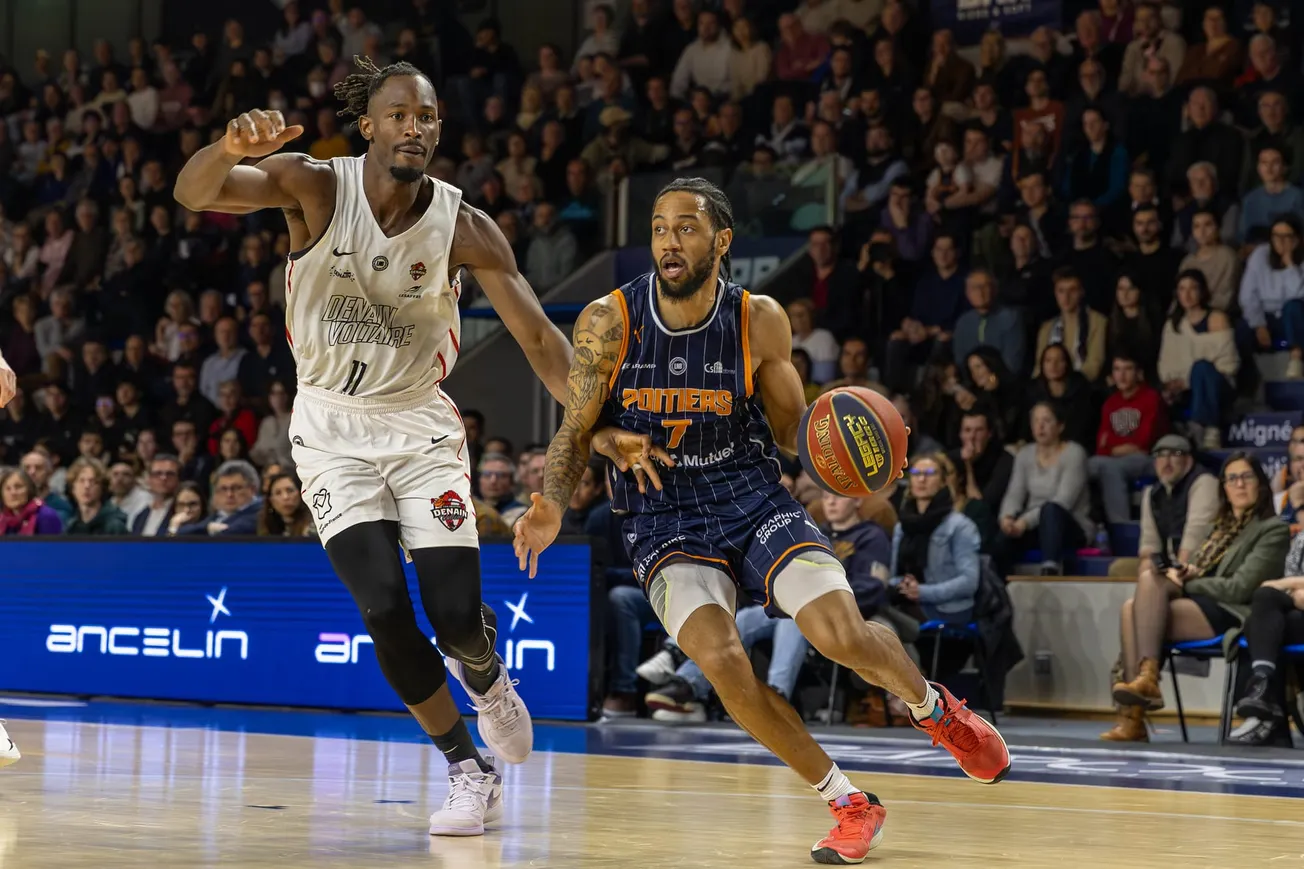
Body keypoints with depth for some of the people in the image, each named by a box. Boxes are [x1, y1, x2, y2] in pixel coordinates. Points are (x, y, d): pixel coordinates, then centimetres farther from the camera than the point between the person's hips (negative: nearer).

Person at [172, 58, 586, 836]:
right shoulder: (315, 188, -16)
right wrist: (233, 148, -54)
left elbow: (539, 336, -13)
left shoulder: (464, 227, -13)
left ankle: (486, 676, 31)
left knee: (457, 615, -9)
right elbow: (194, 194, -30)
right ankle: (471, 772, 6)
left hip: (420, 421, 1)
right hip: (334, 425, -1)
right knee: (385, 609, -14)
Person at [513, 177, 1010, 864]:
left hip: (753, 499, 0)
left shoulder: (760, 321, -7)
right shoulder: (608, 322, -9)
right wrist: (552, 504, -18)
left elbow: (792, 428, 5)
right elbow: (577, 430, 1)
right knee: (720, 660, -26)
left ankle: (935, 710, 18)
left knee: (844, 636, -20)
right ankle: (849, 805, -7)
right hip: (664, 521, 0)